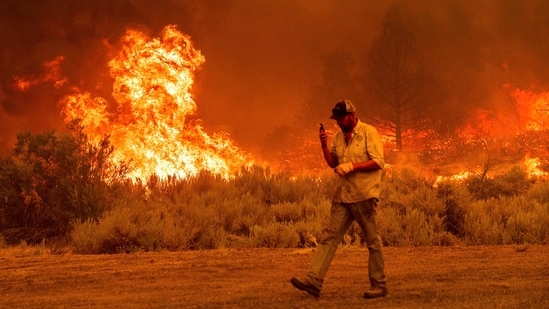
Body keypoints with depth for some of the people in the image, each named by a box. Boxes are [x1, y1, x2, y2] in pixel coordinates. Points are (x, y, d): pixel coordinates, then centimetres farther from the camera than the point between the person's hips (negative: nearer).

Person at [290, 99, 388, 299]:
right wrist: (324, 146, 0)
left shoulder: (368, 132, -8)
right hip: (342, 195, 7)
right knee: (330, 237, -3)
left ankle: (379, 285, 11)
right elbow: (333, 163, 16)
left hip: (364, 195, -6)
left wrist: (352, 166, -19)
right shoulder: (339, 136, 12)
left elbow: (378, 162, -14)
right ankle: (314, 281, -9)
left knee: (372, 241, 2)